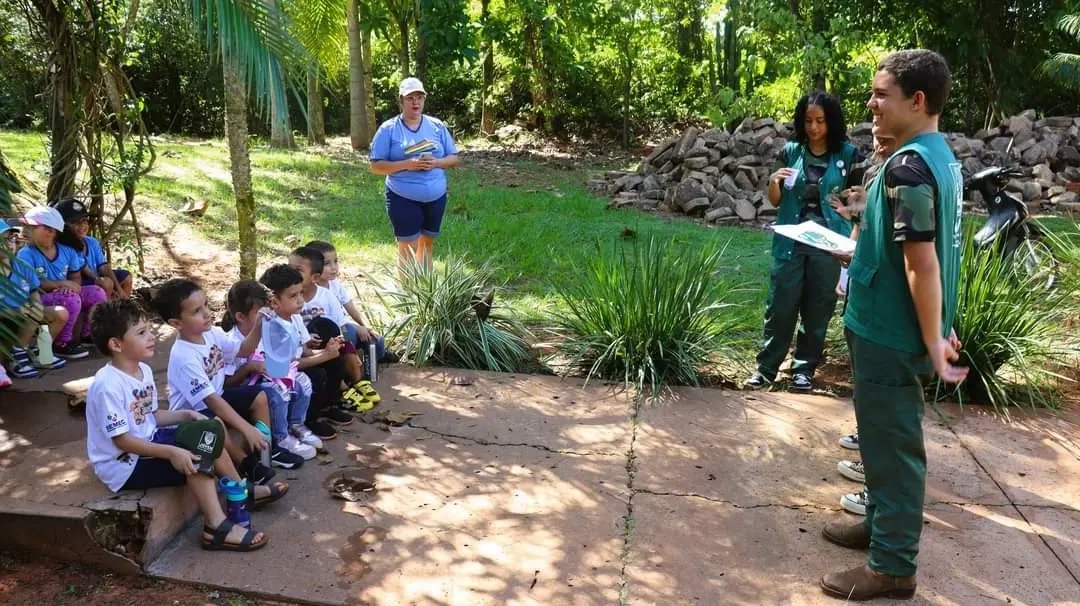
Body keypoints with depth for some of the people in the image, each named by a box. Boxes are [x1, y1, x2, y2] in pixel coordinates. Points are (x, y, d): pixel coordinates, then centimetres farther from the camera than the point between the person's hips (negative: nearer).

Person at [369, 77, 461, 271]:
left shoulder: (437, 126, 5)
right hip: (403, 199, -4)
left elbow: (454, 158, 7)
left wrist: (435, 163, -14)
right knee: (408, 250, -4)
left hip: (436, 198, 4)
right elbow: (376, 166, -7)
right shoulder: (388, 129, -5)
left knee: (426, 246, 14)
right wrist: (407, 164, -21)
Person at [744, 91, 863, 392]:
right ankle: (766, 367, 11)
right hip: (790, 242, 1)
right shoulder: (791, 151, 3)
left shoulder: (848, 155, -1)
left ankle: (804, 368, 19)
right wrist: (773, 182, -12)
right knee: (780, 306, 1)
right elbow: (775, 201, 8)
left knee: (817, 310, 7)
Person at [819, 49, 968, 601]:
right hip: (894, 325, 10)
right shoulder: (941, 155, 8)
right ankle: (881, 524, 39)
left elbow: (922, 265, -24)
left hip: (891, 331, -10)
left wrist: (933, 342, -21)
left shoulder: (908, 167, -23)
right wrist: (862, 251, 24)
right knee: (887, 437, 22)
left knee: (892, 444, 2)